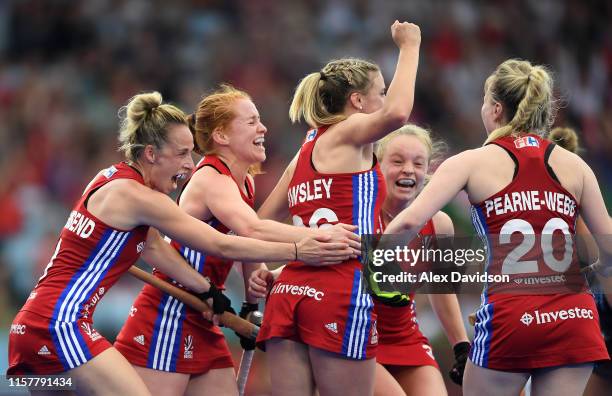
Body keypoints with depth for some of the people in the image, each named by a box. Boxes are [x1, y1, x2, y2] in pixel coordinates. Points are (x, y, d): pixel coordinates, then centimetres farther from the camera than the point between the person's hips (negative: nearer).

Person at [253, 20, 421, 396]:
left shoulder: (305, 152, 23)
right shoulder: (349, 132, 2)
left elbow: (258, 227, 20)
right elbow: (397, 112, -19)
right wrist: (409, 46, -6)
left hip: (289, 292, 7)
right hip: (341, 295, -7)